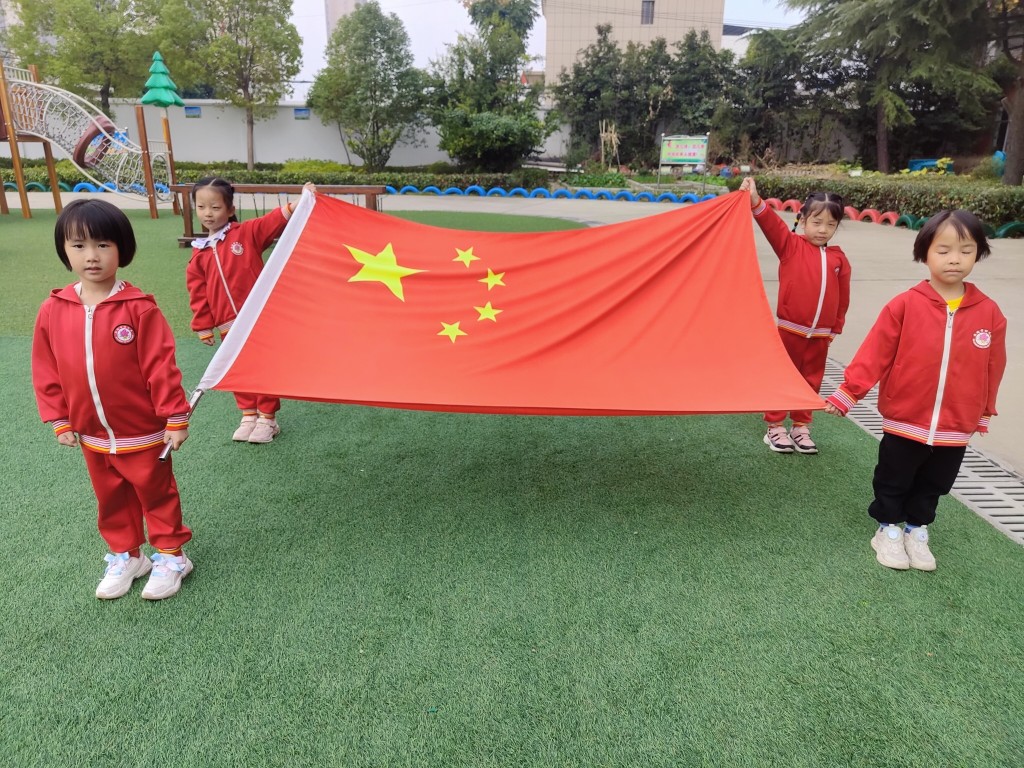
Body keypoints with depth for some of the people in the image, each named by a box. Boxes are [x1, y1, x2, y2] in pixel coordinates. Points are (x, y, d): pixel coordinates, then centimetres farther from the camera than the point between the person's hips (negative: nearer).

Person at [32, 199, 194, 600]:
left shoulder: (138, 307, -18)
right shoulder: (53, 311, -4)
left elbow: (161, 367, -16)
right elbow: (46, 372, 4)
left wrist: (175, 418, -15)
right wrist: (59, 421, 5)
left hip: (143, 432, -4)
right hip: (93, 437, 5)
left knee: (157, 495, 13)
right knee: (111, 501, 20)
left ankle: (170, 555, 30)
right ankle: (125, 556, 39)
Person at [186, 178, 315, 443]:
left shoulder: (247, 232, -4)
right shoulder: (200, 253, 7)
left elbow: (276, 220, -14)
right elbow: (198, 294, 9)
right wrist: (203, 327, 10)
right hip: (229, 326, 4)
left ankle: (268, 418, 18)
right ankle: (249, 415, 28)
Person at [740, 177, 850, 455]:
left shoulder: (838, 258, 3)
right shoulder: (791, 245, -4)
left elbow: (843, 296, 9)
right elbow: (772, 223, -19)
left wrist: (835, 327, 13)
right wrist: (755, 201, -33)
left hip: (820, 335, 3)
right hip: (790, 329, -3)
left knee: (811, 382, 14)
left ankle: (801, 427, 29)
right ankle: (775, 428, 20)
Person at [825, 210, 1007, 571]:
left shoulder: (989, 312, -4)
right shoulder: (905, 305, -13)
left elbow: (992, 368, 7)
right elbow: (875, 353, -12)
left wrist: (984, 413, 15)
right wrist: (848, 392, -15)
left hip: (956, 428, 3)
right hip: (904, 422, -3)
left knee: (932, 487, 20)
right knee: (893, 483, 14)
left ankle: (917, 531, 39)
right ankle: (888, 529, 33)